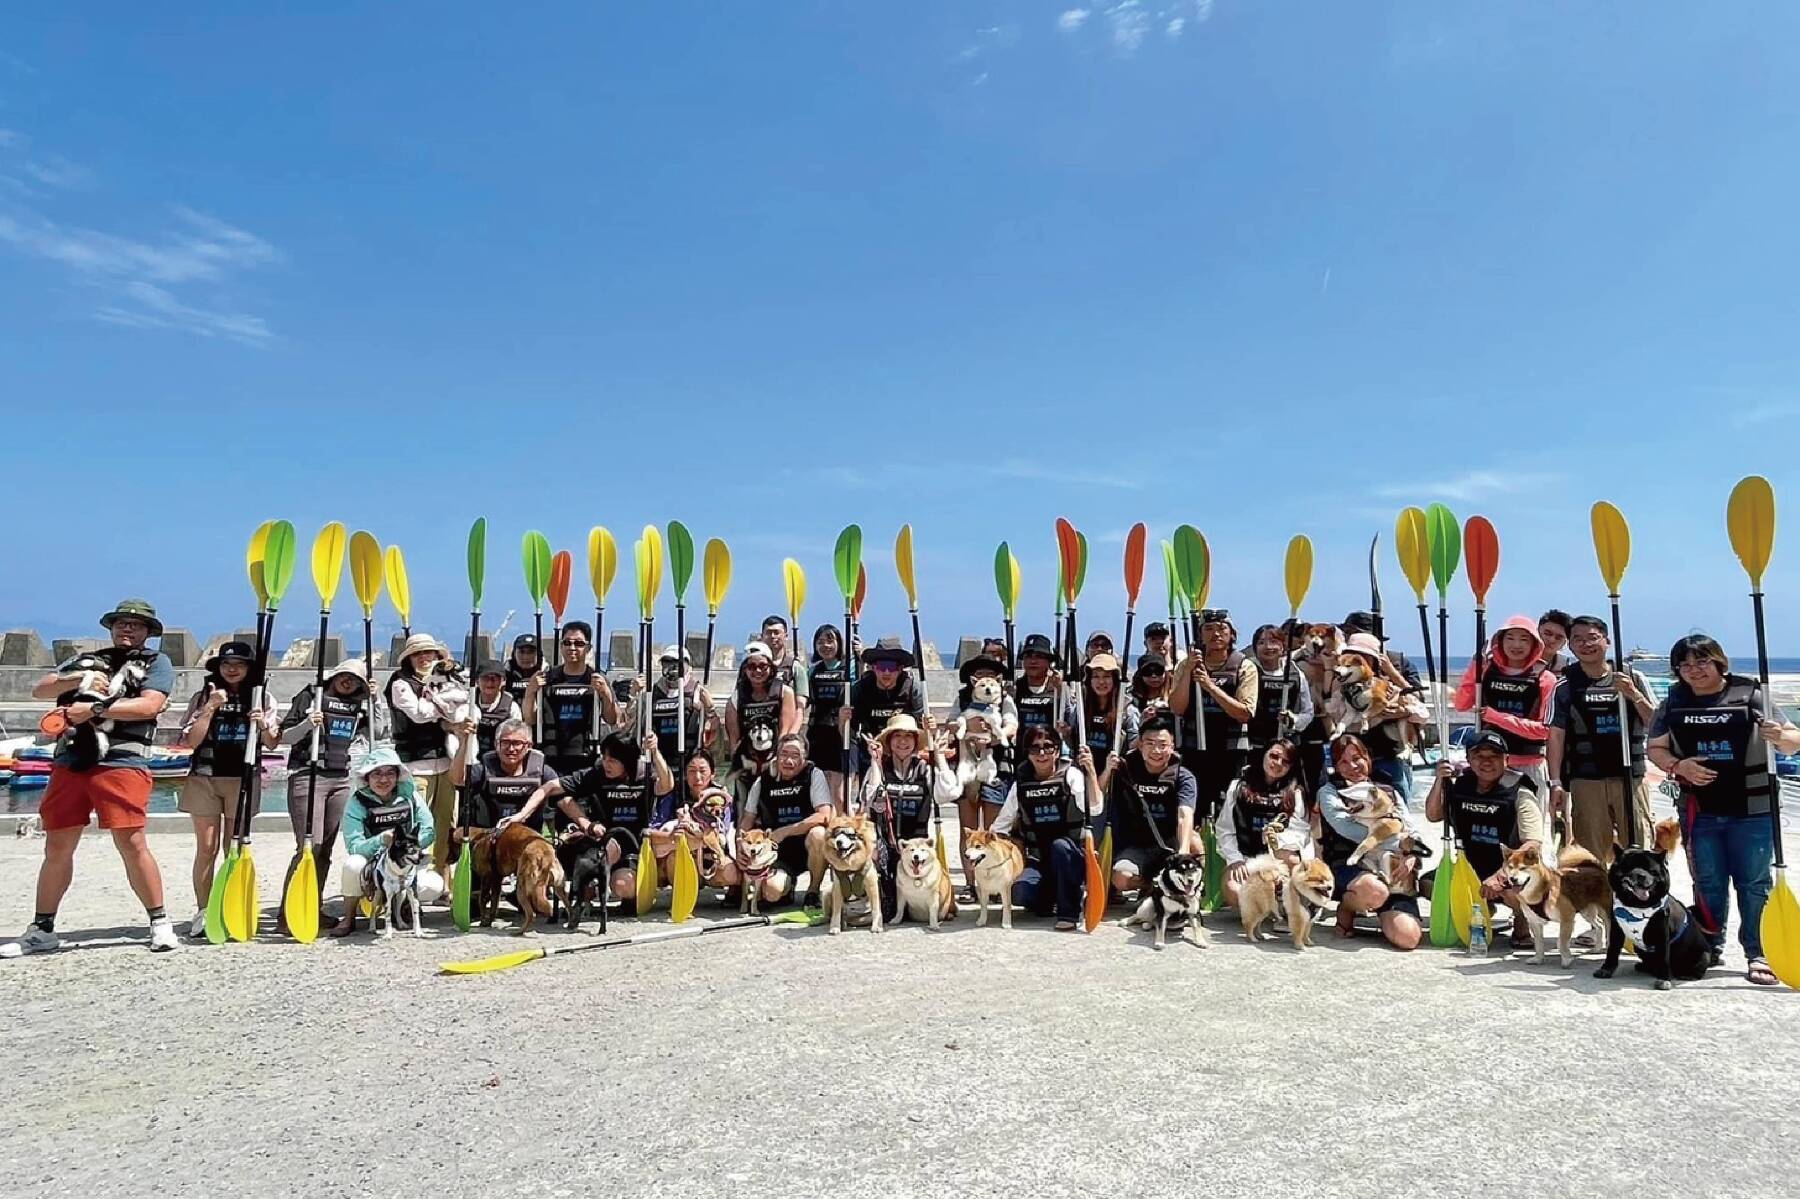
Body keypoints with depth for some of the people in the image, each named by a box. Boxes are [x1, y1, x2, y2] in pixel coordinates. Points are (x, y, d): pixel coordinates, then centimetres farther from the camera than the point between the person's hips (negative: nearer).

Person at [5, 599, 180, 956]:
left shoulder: (156, 662, 9)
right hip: (70, 762, 5)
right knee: (57, 847, 9)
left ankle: (160, 923, -1)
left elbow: (149, 705, -7)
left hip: (121, 763, -5)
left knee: (132, 844, -10)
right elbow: (39, 690, 13)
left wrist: (94, 709, -11)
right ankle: (41, 930, 21)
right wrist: (74, 680, -6)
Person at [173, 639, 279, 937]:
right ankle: (203, 912, 8)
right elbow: (190, 742, -5)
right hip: (204, 778, 0)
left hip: (242, 780, 0)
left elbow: (272, 744, 8)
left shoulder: (261, 699, 7)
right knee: (206, 848, -1)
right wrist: (211, 707, -13)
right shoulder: (203, 698, 4)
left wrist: (263, 726, -12)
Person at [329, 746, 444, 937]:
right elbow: (353, 846, -20)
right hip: (372, 867, -1)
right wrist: (381, 840, -37)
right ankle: (348, 919, -9)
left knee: (434, 886, -26)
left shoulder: (410, 795, -4)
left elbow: (429, 832, -6)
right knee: (354, 863, -35)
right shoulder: (357, 802, -10)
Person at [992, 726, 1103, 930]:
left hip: (1070, 858, -2)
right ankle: (1050, 900, 7)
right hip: (1039, 861, 2)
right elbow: (1001, 825, 12)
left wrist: (1090, 771, -30)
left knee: (1059, 845, -36)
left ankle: (1069, 912, -20)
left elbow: (1095, 808, -21)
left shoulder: (1071, 776, -4)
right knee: (1020, 893, -28)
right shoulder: (1021, 784, 7)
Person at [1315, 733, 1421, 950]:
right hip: (1349, 867, -2)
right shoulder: (1329, 792, 10)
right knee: (1375, 890, -39)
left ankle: (1384, 913, 14)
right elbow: (1346, 828, -9)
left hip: (1393, 871, 2)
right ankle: (1346, 908, -2)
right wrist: (1400, 843, -11)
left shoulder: (1389, 792, 21)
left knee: (1407, 937, -23)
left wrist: (1410, 858, -14)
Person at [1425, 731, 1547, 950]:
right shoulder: (1460, 785, 3)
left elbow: (1534, 845, -20)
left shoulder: (1519, 794, -12)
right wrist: (1440, 781, -13)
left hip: (1509, 869, -5)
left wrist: (1500, 876, -31)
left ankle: (1522, 923, 3)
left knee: (1515, 891, -35)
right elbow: (1433, 815, 2)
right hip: (1468, 870, 5)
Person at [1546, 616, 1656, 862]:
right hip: (1586, 781, -1)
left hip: (1630, 778, 1)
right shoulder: (1565, 686, 3)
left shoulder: (1632, 679, 8)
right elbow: (1555, 735, 1)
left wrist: (1634, 695, -10)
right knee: (1591, 855, -1)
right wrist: (1555, 782, -6)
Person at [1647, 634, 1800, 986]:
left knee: (1754, 884, 3)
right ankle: (1710, 946, 25)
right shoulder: (1673, 705, 3)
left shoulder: (1752, 696, -4)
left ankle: (1758, 954, 13)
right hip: (1699, 811, 2)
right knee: (1708, 884, 11)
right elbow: (1656, 748, 11)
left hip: (1752, 811, -2)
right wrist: (1678, 766, -10)